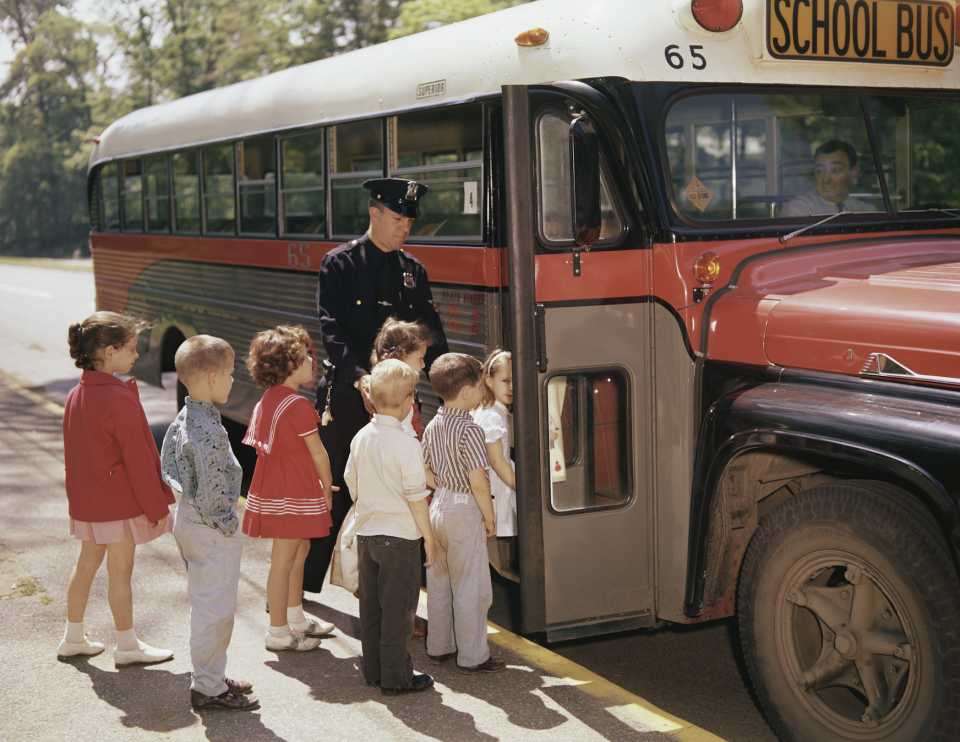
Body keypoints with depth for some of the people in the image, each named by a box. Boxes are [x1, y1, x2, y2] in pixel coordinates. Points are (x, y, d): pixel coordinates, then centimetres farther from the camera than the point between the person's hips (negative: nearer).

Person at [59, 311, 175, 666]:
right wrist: (157, 505, -11)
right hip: (120, 501, -8)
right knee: (120, 570, 3)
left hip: (86, 500, 8)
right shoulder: (120, 399, -21)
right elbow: (138, 459, -19)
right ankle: (127, 646, 15)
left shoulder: (75, 395, 5)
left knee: (87, 563, 19)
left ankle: (73, 639, 29)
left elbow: (73, 453, 13)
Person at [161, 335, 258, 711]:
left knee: (205, 604, 20)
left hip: (187, 520, 10)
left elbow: (167, 465, 15)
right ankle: (208, 687, 12)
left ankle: (211, 677, 32)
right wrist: (226, 525, -14)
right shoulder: (209, 431, -26)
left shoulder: (183, 419, 5)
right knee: (215, 609, 2)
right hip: (211, 531, -10)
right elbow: (212, 490, -26)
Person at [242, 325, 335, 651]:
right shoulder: (298, 405, -20)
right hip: (294, 495, -10)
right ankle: (279, 631, 9)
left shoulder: (266, 401, 8)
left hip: (273, 487, 10)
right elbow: (317, 454, -14)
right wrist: (327, 489, 2)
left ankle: (296, 616, 35)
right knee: (284, 560, -1)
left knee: (300, 548, 22)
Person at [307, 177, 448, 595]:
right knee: (331, 493, 2)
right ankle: (301, 588, 15)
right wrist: (360, 376, -28)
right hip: (346, 393, -4)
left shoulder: (413, 271, 11)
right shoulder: (339, 264, -3)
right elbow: (332, 329, -13)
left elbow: (431, 336, 8)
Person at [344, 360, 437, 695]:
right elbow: (416, 498, -16)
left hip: (366, 532, 7)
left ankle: (373, 669, 25)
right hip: (400, 536, -7)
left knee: (371, 604, 15)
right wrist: (429, 538, -6)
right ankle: (395, 677, 8)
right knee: (397, 607, 2)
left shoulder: (361, 438, 2)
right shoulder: (406, 444, -19)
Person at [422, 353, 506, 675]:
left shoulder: (432, 427, 5)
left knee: (438, 582, 16)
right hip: (465, 514, -8)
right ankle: (472, 657, 8)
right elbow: (479, 483, -20)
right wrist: (489, 518, -10)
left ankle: (438, 647, 27)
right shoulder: (469, 429, -19)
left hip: (438, 507, 8)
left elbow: (426, 473, 10)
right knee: (471, 588, 1)